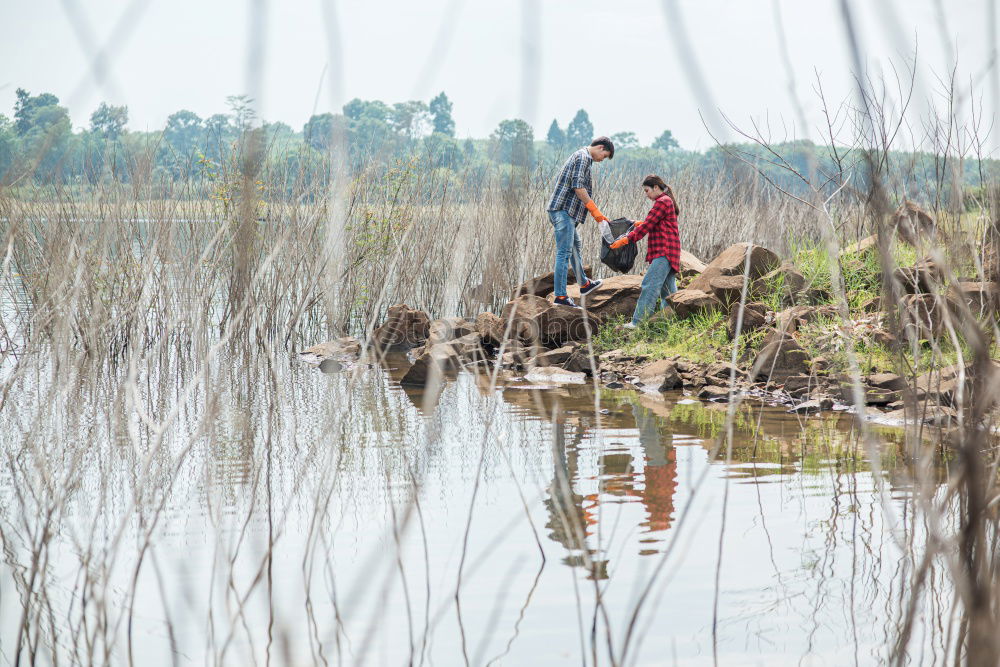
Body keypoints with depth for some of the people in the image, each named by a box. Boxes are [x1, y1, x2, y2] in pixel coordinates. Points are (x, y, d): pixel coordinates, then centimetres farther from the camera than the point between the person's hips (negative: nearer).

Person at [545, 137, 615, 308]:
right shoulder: (583, 157, -10)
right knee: (564, 252, -11)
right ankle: (560, 296, -12)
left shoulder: (579, 156, 22)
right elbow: (578, 186, -20)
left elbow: (558, 182, 25)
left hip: (565, 211, 11)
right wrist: (594, 210, -16)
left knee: (575, 245, 25)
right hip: (563, 210, -11)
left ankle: (584, 284, 41)